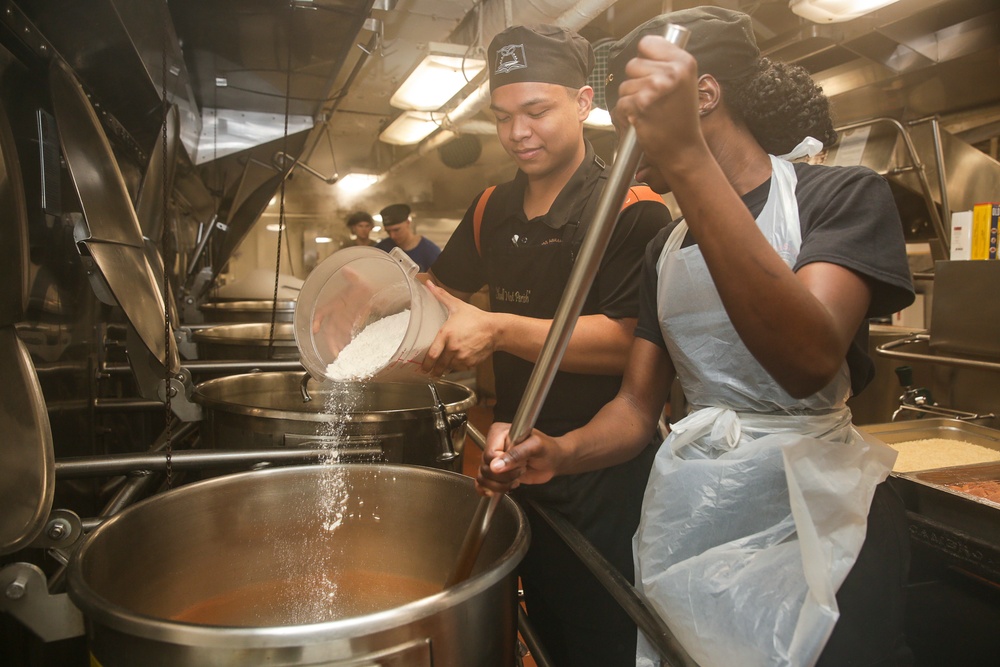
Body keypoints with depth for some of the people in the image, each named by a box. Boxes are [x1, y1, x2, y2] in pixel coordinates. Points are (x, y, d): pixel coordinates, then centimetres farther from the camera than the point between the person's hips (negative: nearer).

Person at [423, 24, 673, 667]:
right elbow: (444, 287, 17)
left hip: (602, 480, -6)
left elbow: (630, 341, -23)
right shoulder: (494, 210, 7)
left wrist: (498, 330, -28)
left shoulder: (633, 211, -14)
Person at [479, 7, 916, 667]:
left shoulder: (843, 193, -7)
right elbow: (638, 404, 5)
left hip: (811, 515, -5)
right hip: (683, 514, 5)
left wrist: (687, 159, -32)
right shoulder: (665, 248, 10)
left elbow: (808, 362, -28)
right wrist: (559, 453, -17)